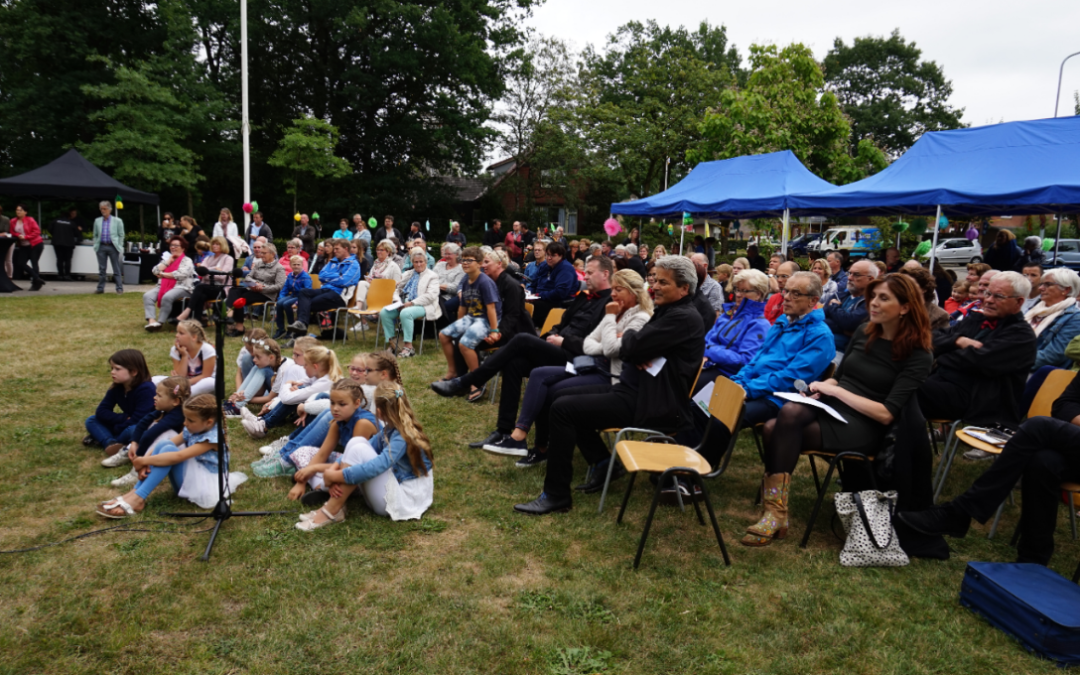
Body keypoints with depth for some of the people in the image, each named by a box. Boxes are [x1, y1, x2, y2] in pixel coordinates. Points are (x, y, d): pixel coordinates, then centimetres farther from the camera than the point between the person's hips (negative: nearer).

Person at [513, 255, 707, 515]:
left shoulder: (683, 317, -17)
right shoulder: (667, 311, 15)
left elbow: (631, 348, -23)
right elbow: (627, 351, 14)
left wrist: (628, 336, 0)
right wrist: (637, 356, -10)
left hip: (650, 403, -11)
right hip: (636, 390, 11)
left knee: (563, 408, -16)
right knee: (567, 396, 16)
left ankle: (556, 495, -7)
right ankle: (605, 465, 20)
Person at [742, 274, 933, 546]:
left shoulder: (918, 356, -7)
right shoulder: (864, 332, 11)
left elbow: (886, 414, -15)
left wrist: (836, 390, -15)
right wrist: (822, 387, -3)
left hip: (864, 427, -6)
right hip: (831, 407, 6)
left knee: (777, 431, -30)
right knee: (790, 410, -30)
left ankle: (775, 513, -23)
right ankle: (775, 512, -30)